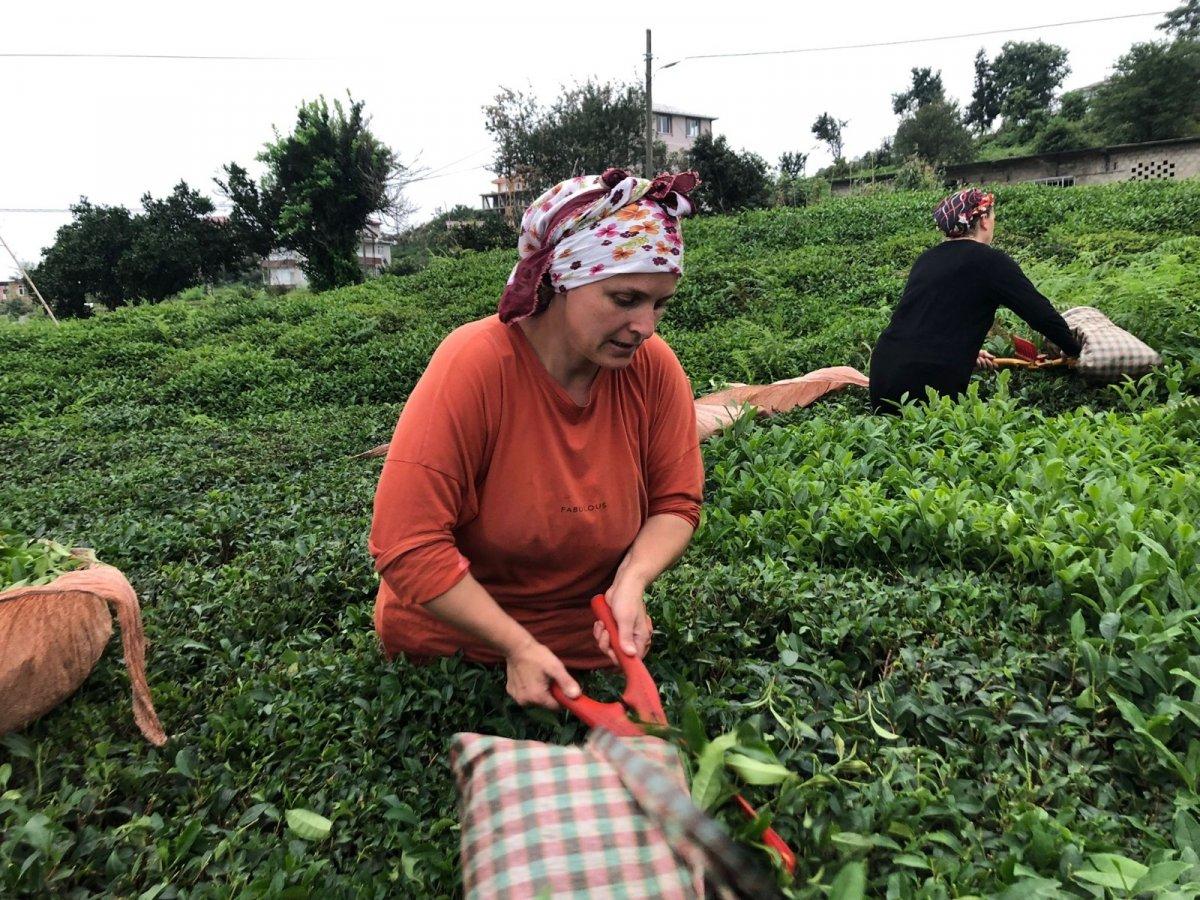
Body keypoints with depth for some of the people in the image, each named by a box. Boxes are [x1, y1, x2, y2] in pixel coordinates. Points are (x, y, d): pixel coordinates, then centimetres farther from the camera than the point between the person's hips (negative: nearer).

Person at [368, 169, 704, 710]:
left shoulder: (655, 368, -15)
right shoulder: (474, 366, -27)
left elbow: (676, 503, -5)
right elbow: (408, 544, -27)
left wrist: (631, 582, -23)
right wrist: (516, 645, -28)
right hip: (449, 640, -3)